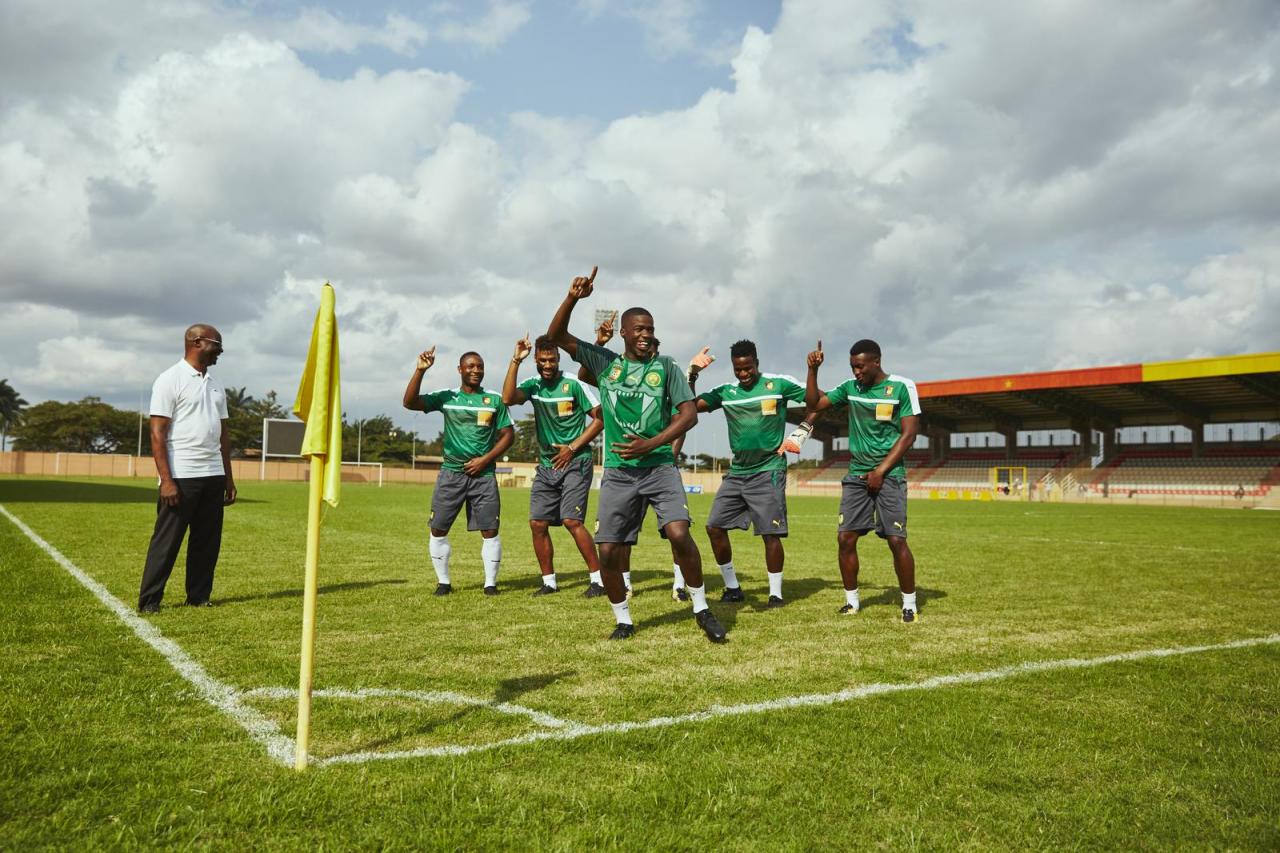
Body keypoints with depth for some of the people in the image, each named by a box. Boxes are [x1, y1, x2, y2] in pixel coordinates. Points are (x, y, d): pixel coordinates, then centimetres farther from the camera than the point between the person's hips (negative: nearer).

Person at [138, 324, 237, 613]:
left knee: (208, 541, 9)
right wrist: (166, 480, -17)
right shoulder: (170, 380, -6)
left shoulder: (215, 385, 16)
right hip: (181, 476, -7)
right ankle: (149, 601, 7)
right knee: (167, 541, -2)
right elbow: (157, 433, -11)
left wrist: (229, 478, 14)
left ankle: (199, 596, 17)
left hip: (213, 475, 7)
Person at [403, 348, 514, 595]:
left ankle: (490, 582, 9)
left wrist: (486, 459, -7)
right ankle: (443, 582, 15)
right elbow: (410, 403, -6)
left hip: (483, 473, -1)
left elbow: (508, 434, 5)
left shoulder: (494, 399, 5)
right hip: (451, 471, 1)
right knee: (438, 529, 1)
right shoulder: (446, 397, 5)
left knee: (490, 530, -4)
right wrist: (420, 371, -17)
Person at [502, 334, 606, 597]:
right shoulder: (533, 385, 4)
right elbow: (508, 398, -16)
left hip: (575, 463, -5)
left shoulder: (574, 384, -8)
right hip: (546, 465, 6)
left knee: (571, 520, -15)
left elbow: (600, 419, -7)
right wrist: (515, 361, -18)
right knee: (537, 523, 2)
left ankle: (598, 579, -6)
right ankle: (549, 582, 14)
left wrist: (572, 448, -11)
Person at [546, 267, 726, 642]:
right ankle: (623, 620, 21)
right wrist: (573, 298, -12)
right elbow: (556, 336, 4)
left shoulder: (666, 367, 3)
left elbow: (689, 414, -4)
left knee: (679, 533, -20)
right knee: (608, 551, -1)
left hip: (660, 467, -2)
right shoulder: (605, 362, 7)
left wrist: (650, 444, -16)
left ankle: (702, 609, 0)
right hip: (618, 472, 2)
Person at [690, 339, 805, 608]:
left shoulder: (779, 384, -4)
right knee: (715, 526, 0)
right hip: (736, 472, 5)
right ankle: (732, 588, 15)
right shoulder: (726, 391, 7)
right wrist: (692, 375, -11)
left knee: (770, 533, -6)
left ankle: (776, 593, 9)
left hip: (769, 472, -5)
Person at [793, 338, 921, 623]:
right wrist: (813, 370, -1)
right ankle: (851, 601, 13)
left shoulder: (902, 387, -6)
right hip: (856, 474, 4)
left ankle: (910, 605, 6)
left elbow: (909, 434, -8)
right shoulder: (850, 387, 7)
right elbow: (814, 404, 12)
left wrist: (880, 471, -12)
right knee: (845, 538, -1)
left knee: (896, 540, -8)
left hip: (889, 475, -4)